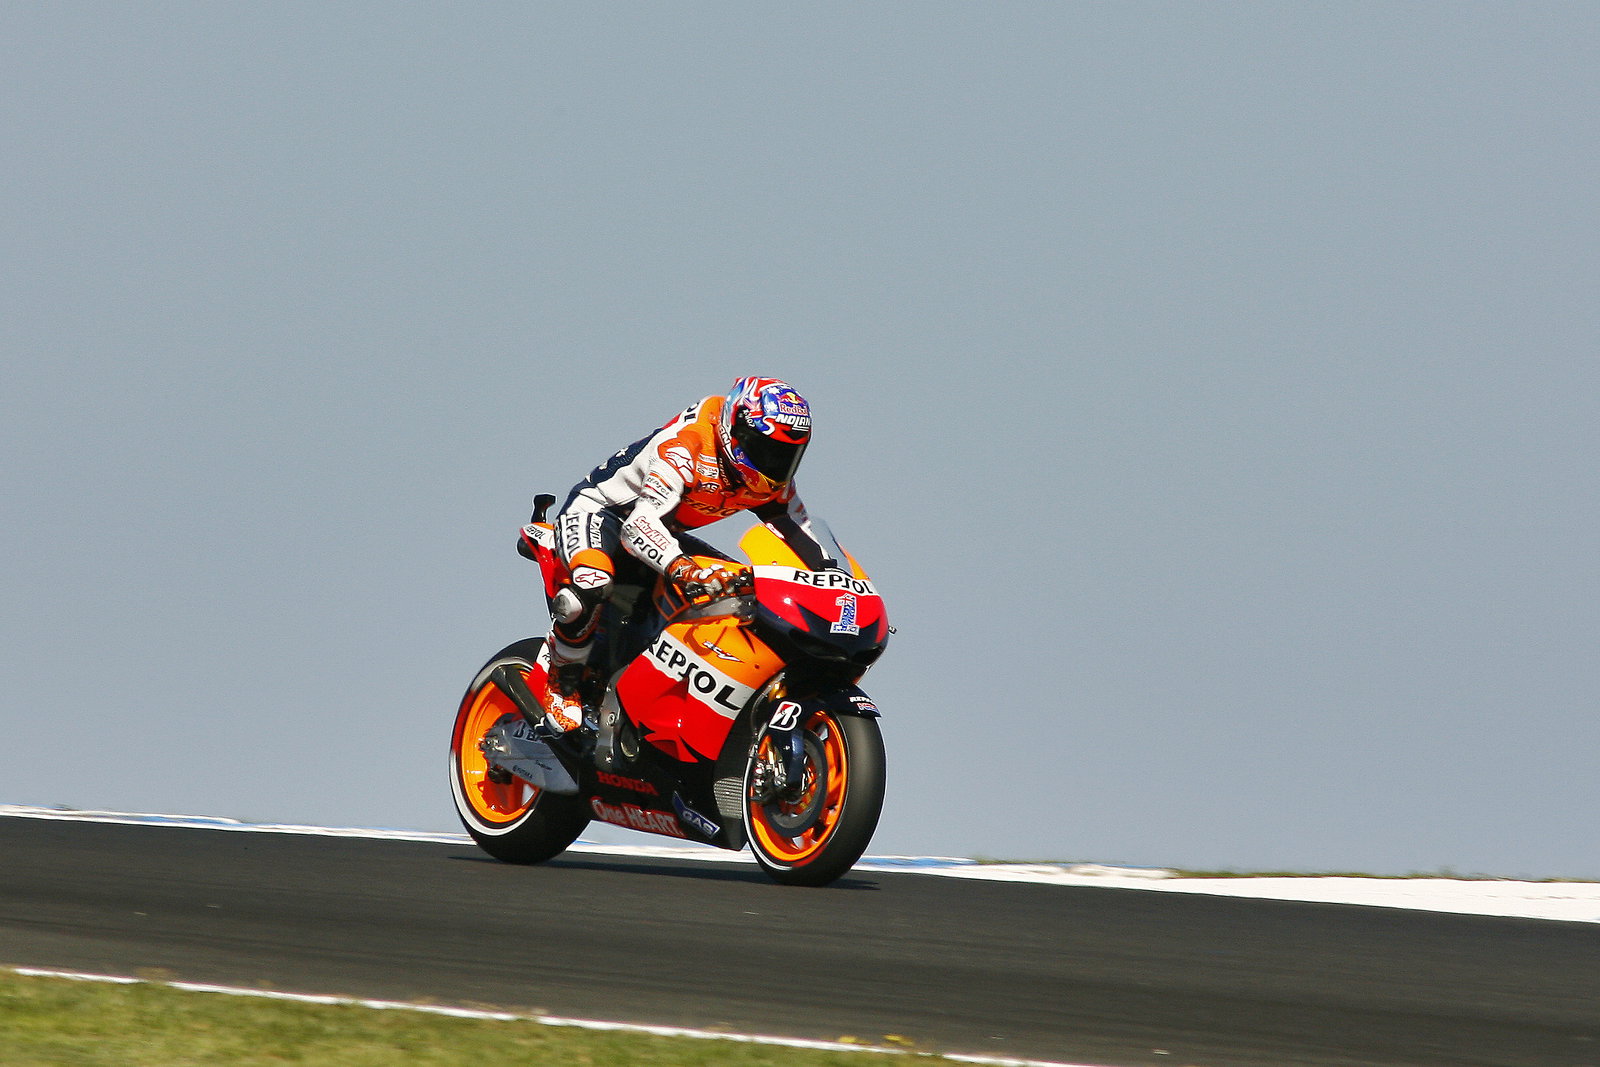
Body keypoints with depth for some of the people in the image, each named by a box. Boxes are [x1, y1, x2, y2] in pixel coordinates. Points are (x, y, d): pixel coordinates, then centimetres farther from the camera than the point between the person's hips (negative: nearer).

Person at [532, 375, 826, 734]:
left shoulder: (772, 484, -7)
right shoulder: (686, 447, -33)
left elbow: (805, 545, 3)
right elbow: (640, 524, -43)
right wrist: (683, 568, -59)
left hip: (667, 536, 8)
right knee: (593, 584, -39)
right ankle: (562, 679, -15)